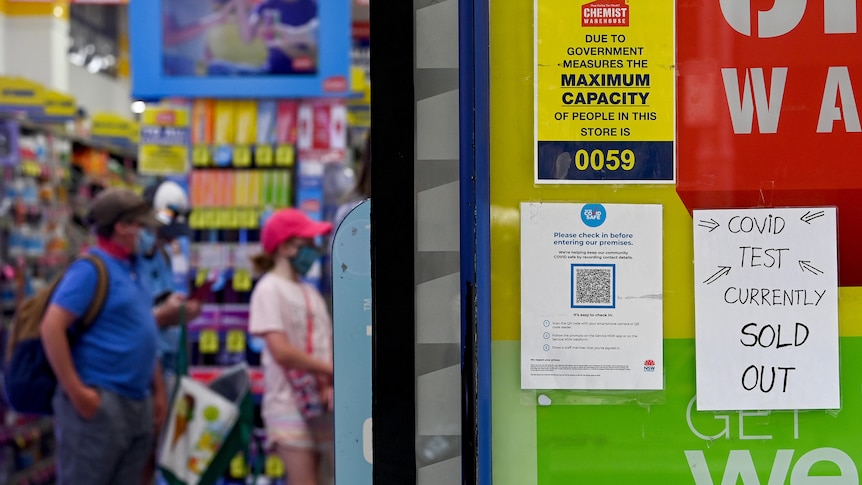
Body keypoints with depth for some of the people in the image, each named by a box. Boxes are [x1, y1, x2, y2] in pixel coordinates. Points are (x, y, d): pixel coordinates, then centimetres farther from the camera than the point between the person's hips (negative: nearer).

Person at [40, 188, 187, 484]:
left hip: (138, 403, 9)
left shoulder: (131, 268, 15)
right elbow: (51, 327, -19)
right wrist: (76, 391, -20)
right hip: (98, 403, -9)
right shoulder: (91, 268, -11)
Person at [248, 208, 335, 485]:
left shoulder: (310, 293, 15)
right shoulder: (270, 289, -6)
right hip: (289, 403, -7)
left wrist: (331, 385, -9)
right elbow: (281, 351, -16)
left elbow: (327, 346, 10)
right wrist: (334, 371, -11)